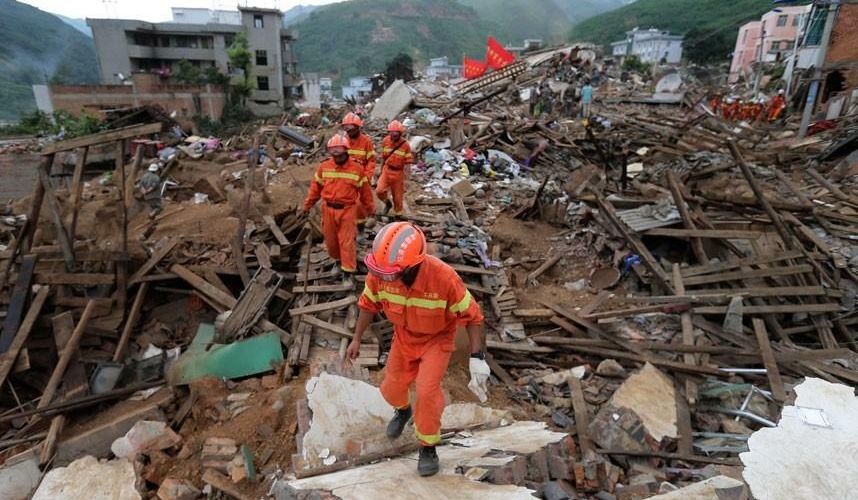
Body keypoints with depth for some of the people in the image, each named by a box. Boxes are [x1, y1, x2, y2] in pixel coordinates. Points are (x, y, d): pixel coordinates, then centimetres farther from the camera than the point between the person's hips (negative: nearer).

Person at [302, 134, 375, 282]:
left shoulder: (357, 169, -6)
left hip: (347, 210, -3)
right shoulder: (323, 167, -1)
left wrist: (370, 209, 9)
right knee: (330, 239, 16)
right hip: (328, 209, 3)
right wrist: (307, 205, 11)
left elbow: (365, 191, 2)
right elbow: (316, 187, 7)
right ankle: (338, 260, 41)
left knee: (347, 242, -1)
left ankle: (349, 272, 10)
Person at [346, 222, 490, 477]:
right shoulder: (379, 273, -27)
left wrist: (477, 357, -27)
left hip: (437, 340, -4)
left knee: (427, 391, -17)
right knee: (391, 389, 13)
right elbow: (369, 304, -5)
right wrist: (356, 339, 3)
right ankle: (402, 410, 52)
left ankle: (428, 446, 12)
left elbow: (471, 315, -23)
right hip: (404, 337, 4)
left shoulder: (443, 277, -38)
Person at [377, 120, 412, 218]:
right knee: (379, 191, -14)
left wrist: (405, 178, -12)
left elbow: (407, 163, -11)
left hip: (398, 172, -2)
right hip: (387, 170, 2)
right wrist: (381, 170, 14)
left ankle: (398, 214, 32)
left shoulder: (405, 145, -15)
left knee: (397, 196, 10)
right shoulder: (385, 141, -5)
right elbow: (383, 157, 8)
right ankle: (388, 203, 18)